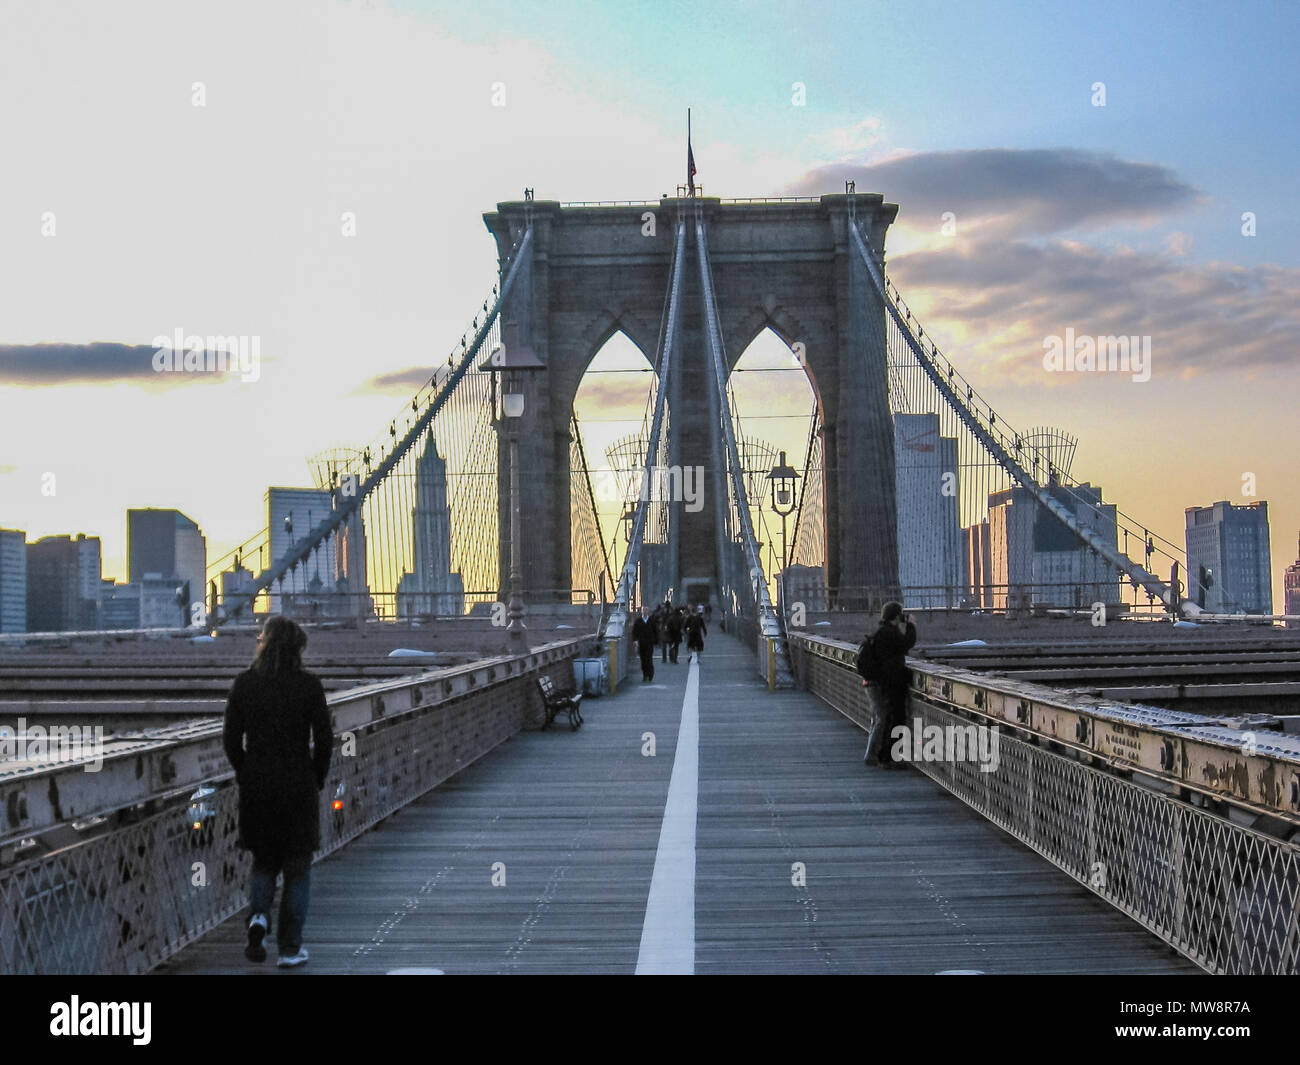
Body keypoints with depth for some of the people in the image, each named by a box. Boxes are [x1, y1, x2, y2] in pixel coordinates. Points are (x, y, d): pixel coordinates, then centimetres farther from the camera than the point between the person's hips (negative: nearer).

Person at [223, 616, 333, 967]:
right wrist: (316, 780, 7)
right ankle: (290, 948, 9)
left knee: (264, 860, 20)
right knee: (297, 867, 9)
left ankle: (258, 916, -5)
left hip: (256, 784, 2)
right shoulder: (309, 685, -7)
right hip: (298, 784, -2)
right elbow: (324, 740, -6)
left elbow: (231, 737, 0)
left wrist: (245, 774, 12)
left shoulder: (244, 683, -3)